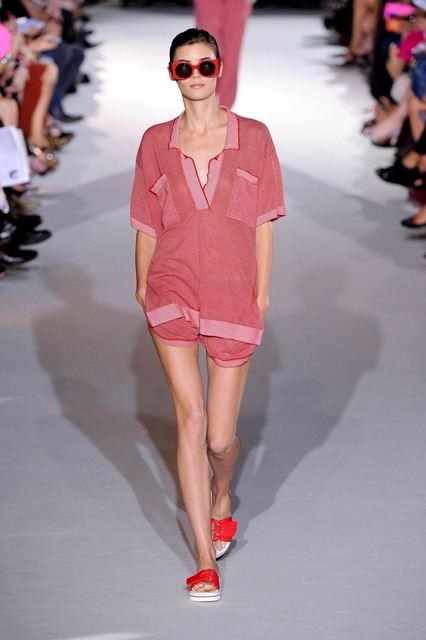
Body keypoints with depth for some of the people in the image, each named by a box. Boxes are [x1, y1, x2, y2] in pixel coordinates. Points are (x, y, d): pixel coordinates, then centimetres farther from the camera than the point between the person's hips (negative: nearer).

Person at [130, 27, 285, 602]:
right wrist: (143, 284, 13)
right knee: (190, 415, -14)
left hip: (232, 296, 0)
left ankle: (221, 501, 43)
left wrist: (260, 293, 1)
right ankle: (206, 561, -10)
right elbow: (147, 225, 12)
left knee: (220, 436, 5)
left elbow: (262, 223, 3)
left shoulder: (253, 138, 1)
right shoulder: (156, 143, 4)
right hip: (173, 292, 0)